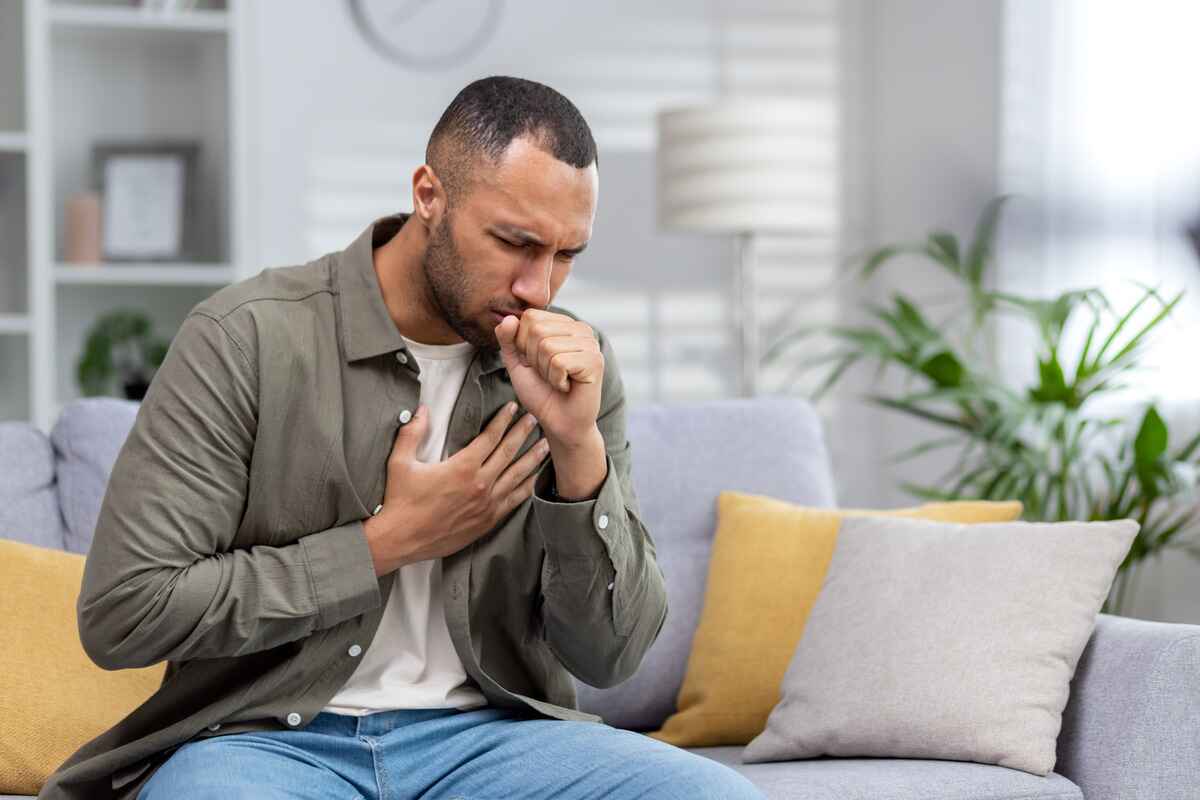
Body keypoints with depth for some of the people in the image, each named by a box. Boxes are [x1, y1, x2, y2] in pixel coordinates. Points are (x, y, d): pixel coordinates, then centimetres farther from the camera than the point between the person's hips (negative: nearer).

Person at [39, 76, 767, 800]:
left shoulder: (577, 363, 3)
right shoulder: (247, 339, -9)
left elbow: (611, 655, 0)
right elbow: (123, 612, -13)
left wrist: (579, 446, -16)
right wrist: (392, 540, -12)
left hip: (482, 734, 4)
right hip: (269, 740, -4)